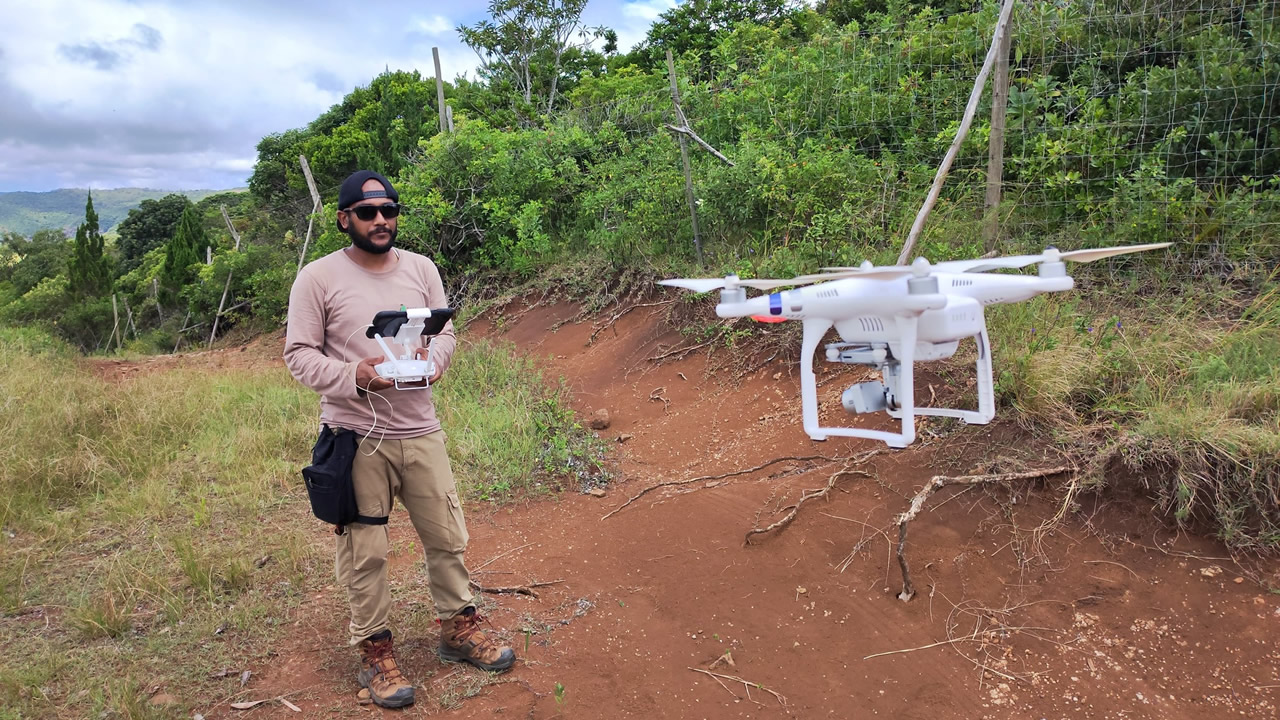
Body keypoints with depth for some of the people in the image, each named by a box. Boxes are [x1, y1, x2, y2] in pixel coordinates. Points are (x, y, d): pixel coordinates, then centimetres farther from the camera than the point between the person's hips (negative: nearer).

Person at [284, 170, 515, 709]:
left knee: (447, 536, 12)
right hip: (355, 436, -3)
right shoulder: (317, 278, -5)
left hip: (420, 430, 4)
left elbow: (445, 333, 10)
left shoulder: (421, 268, 6)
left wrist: (431, 361, -13)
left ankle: (459, 629, 31)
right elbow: (299, 354, -5)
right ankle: (373, 651, 24)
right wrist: (353, 376, -22)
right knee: (364, 550, 6)